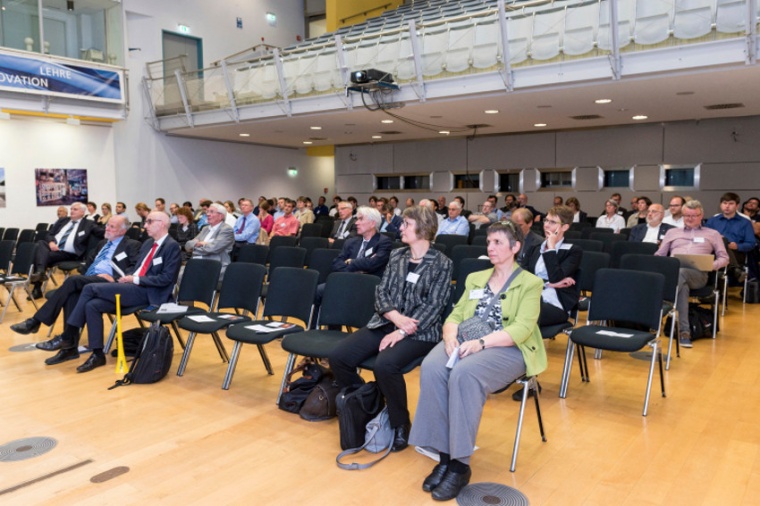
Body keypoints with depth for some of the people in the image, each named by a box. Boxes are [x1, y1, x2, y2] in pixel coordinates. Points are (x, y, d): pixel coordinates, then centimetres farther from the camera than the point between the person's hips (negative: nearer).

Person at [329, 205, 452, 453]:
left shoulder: (441, 263, -4)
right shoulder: (396, 255, 12)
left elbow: (433, 306, -11)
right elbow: (380, 292, 6)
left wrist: (402, 332, -21)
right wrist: (397, 317, -14)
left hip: (419, 331, -5)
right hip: (386, 323, 6)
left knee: (385, 364, -34)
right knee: (338, 357, -14)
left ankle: (401, 423, -8)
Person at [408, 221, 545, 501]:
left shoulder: (530, 284, 4)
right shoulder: (475, 278, 20)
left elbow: (521, 329, -10)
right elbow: (455, 315, 12)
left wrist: (481, 342, -24)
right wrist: (451, 335, -12)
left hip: (508, 349, -4)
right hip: (466, 344, 5)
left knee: (464, 373, -36)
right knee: (432, 368, -29)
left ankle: (460, 463, -24)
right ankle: (444, 455, -22)